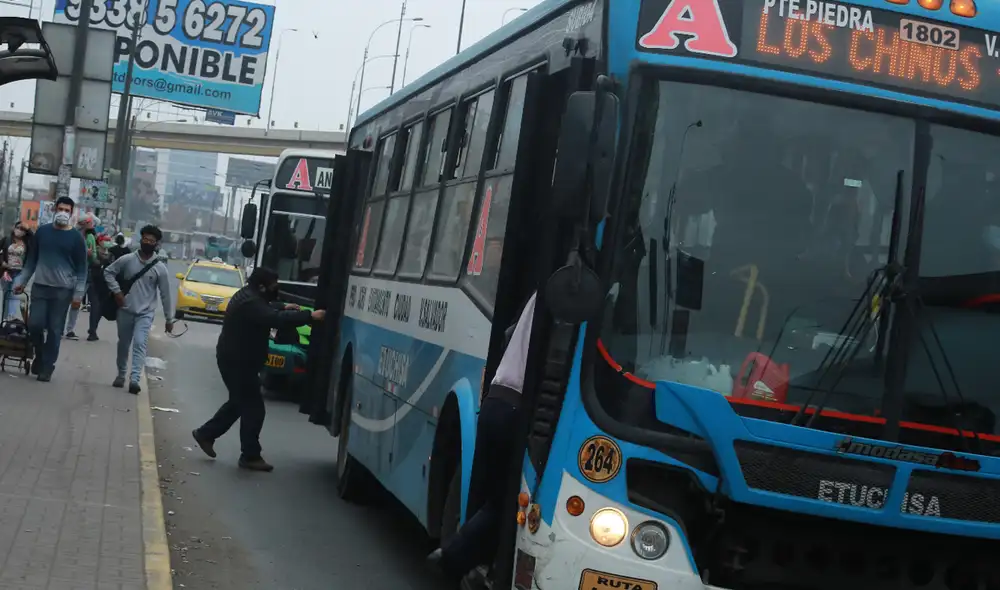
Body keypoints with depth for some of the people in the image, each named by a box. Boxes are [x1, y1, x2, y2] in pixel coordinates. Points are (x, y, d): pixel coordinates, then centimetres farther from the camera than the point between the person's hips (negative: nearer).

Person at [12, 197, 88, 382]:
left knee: (54, 330, -2)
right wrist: (21, 281, 9)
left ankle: (47, 367, 6)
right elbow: (31, 259, 14)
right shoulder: (42, 231, 7)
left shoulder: (76, 238, -1)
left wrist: (78, 294, -7)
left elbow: (81, 268, -1)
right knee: (35, 324, -6)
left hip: (63, 290, -2)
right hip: (40, 287, 2)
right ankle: (39, 355, 19)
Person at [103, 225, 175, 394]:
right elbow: (108, 272, 5)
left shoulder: (160, 268, -6)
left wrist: (169, 319, 2)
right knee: (123, 344, 13)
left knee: (140, 344, -17)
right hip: (125, 310, 2)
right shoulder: (127, 259, -5)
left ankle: (134, 379, -27)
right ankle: (121, 375, 31)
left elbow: (165, 295, -1)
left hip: (145, 313, -2)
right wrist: (116, 291, -7)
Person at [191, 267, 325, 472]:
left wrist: (284, 307, 19)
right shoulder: (250, 303, -26)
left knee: (239, 403, 22)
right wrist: (310, 316, -37)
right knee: (253, 407, -4)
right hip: (237, 362, -11)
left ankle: (205, 433, 30)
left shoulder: (249, 295, 8)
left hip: (236, 359, 11)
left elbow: (266, 308, 31)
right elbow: (276, 319, -38)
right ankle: (250, 456, 3)